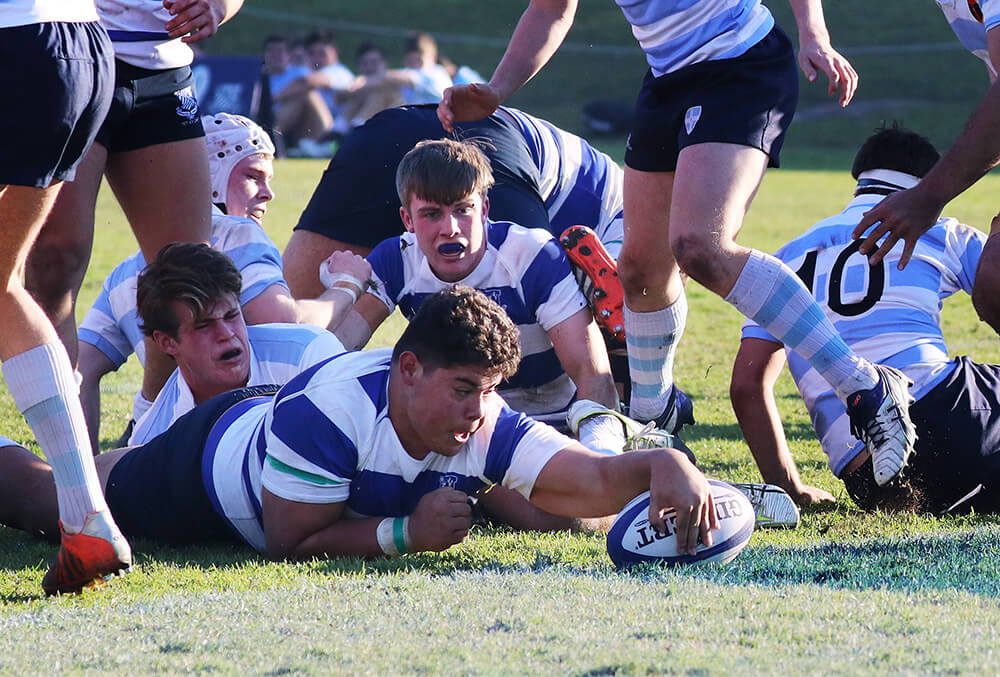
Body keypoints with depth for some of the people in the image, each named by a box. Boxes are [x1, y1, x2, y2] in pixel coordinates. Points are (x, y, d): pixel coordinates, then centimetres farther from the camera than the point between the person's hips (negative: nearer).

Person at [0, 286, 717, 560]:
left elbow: (596, 478, -46)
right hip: (216, 451, -4)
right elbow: (293, 542, -37)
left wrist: (667, 465, -66)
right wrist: (406, 532, -45)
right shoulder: (331, 406, -46)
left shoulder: (490, 430, -34)